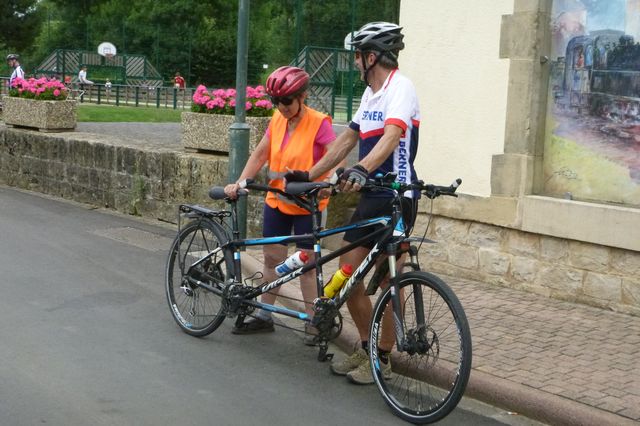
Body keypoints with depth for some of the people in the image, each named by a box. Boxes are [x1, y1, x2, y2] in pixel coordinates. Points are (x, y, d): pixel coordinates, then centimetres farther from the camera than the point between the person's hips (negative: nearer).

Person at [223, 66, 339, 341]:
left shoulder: (318, 123, -16)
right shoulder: (277, 120, 2)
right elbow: (260, 155, 6)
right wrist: (239, 183, -4)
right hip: (277, 199, 6)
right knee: (272, 257, 13)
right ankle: (264, 316, 24)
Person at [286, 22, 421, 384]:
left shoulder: (400, 87, -13)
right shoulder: (371, 93, 16)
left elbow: (391, 136, -30)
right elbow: (347, 140, 22)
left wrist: (361, 169, -46)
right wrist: (308, 176, 20)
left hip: (396, 197, -9)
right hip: (371, 195, 9)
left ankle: (383, 359, 13)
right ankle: (367, 347, 24)